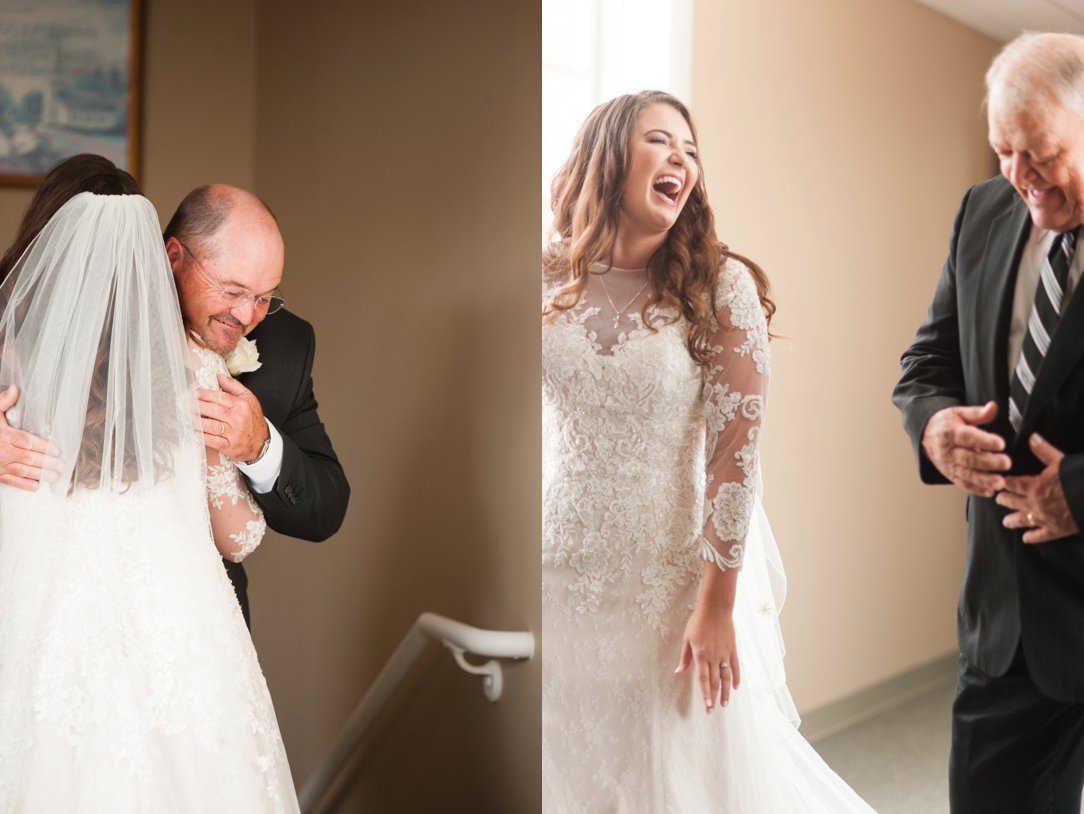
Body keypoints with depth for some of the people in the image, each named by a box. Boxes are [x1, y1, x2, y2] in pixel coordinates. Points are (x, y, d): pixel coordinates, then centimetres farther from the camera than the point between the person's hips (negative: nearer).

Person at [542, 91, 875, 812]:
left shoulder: (721, 287, -10)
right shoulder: (547, 280, -2)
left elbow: (735, 453, -11)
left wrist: (717, 607, -12)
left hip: (674, 582, -2)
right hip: (562, 578, 2)